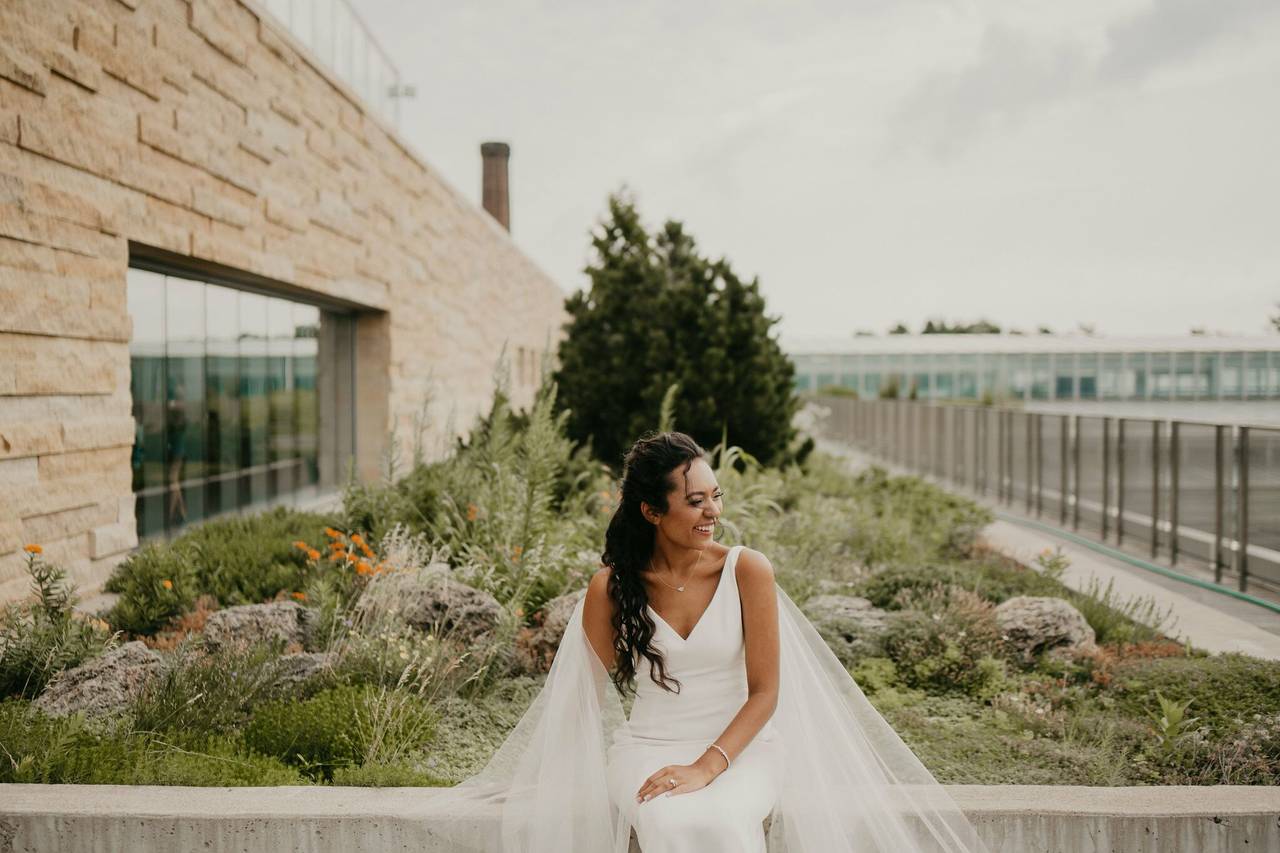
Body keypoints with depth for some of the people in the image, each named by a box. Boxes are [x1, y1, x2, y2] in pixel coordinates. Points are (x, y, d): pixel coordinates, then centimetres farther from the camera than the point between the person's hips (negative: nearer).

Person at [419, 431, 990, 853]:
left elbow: (765, 692, -8)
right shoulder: (611, 588, -3)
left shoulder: (747, 569, -7)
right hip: (648, 746, 1)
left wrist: (707, 766, -19)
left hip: (740, 745, 0)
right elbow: (595, 692, 7)